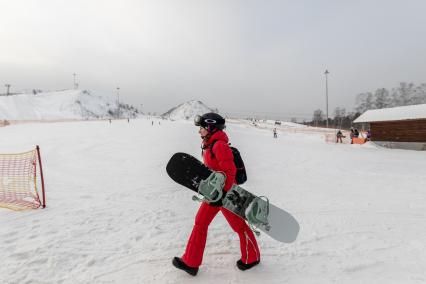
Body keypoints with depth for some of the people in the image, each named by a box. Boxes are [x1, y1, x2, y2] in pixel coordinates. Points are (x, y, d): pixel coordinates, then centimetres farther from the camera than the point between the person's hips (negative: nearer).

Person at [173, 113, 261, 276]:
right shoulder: (209, 145, 8)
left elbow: (230, 171, -25)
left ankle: (252, 258, 34)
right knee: (200, 223, 10)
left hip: (226, 193, -9)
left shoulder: (219, 145, -21)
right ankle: (190, 262, 21)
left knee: (239, 226, 10)